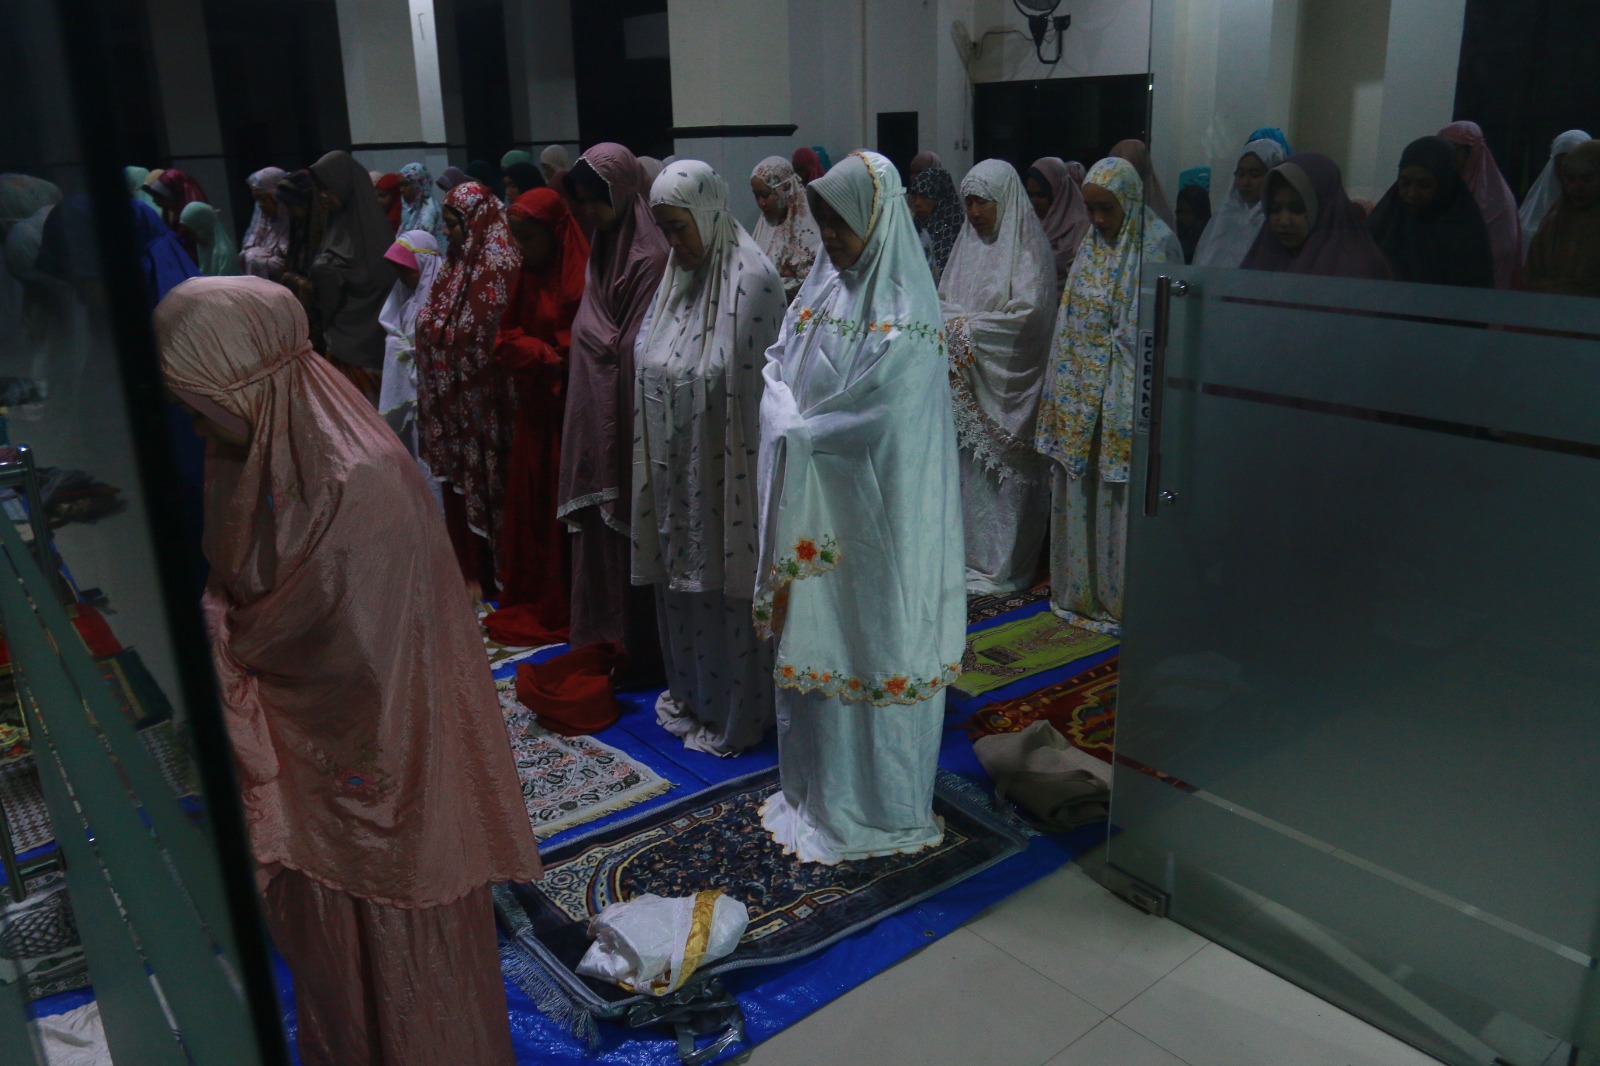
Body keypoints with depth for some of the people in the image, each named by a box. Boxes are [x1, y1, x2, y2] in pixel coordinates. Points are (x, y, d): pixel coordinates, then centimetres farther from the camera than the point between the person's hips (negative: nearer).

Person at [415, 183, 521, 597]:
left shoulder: (499, 268, -14)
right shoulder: (456, 263, 12)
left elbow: (493, 338, -16)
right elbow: (432, 322, 18)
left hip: (479, 399, -8)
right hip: (450, 397, 8)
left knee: (482, 482, 1)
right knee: (457, 481, 13)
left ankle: (484, 575, 12)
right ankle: (465, 567, 24)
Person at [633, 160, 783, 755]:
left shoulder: (752, 278, -16)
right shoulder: (679, 273, 8)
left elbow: (756, 383, -18)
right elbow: (651, 364, 12)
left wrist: (746, 476, -18)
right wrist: (657, 463, 9)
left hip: (724, 469, -8)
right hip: (676, 468, 8)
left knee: (727, 584, 4)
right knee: (680, 578, 18)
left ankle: (735, 716, 21)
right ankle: (690, 691, 37)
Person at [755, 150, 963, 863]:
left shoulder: (905, 309, -14)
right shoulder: (819, 288, 9)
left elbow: (882, 410, -20)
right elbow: (776, 369, 7)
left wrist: (802, 434, -10)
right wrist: (791, 427, -12)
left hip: (872, 510, -7)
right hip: (808, 500, 7)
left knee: (871, 647, 3)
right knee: (809, 640, 15)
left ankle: (881, 804, 20)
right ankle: (814, 787, 31)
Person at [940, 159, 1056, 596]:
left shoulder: (1028, 247, -7)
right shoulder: (969, 242, 14)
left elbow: (1030, 313, -16)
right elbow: (944, 300, 16)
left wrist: (968, 327, -14)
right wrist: (952, 324, -6)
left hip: (1005, 383, -6)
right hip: (965, 379, 7)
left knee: (1004, 471, -2)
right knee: (967, 467, 9)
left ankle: (1003, 566, 7)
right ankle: (970, 554, 19)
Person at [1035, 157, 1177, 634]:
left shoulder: (1155, 245, -9)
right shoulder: (1091, 245, 10)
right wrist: (1063, 390, 9)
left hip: (1127, 395, -7)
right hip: (1081, 392, 7)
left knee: (1122, 496, 0)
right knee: (1077, 489, 12)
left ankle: (1122, 597, 14)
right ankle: (1079, 590, 25)